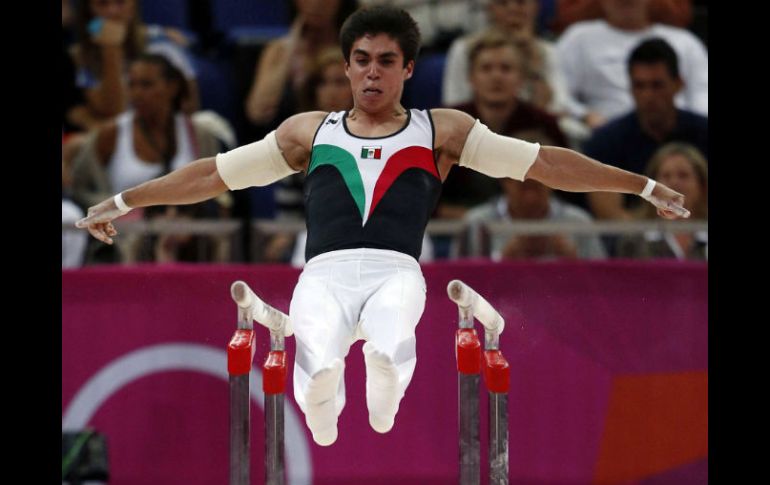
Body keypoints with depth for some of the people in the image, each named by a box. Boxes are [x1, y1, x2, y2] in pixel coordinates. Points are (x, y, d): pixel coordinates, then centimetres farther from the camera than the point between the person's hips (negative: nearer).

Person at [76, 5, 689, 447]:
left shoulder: (441, 131, 23)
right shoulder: (310, 131, 27)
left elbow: (543, 161, 20)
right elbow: (214, 174, 31)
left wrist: (645, 187, 16)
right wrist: (123, 202, 31)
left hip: (397, 271, -1)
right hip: (326, 272, 1)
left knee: (392, 318, -42)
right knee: (318, 341, -39)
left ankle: (385, 379, -61)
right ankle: (322, 408, -57)